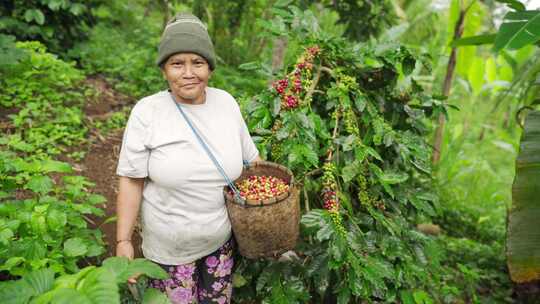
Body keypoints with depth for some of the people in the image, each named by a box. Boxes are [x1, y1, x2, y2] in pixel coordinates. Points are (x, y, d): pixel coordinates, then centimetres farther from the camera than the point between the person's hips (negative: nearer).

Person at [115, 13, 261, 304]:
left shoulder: (227, 103, -6)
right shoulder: (146, 112, -15)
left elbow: (250, 157, 6)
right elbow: (131, 180, -12)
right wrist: (123, 240, -14)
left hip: (222, 238, 3)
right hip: (169, 246, -3)